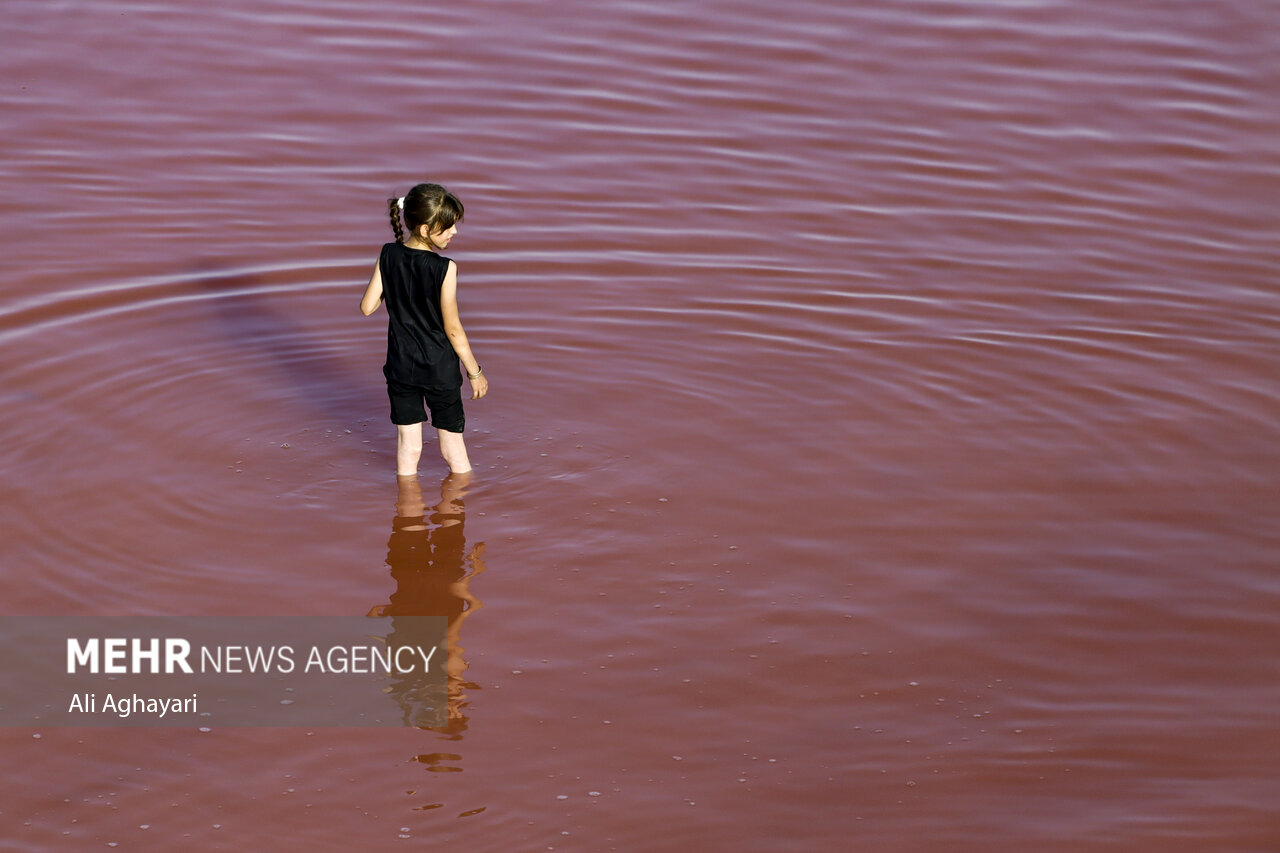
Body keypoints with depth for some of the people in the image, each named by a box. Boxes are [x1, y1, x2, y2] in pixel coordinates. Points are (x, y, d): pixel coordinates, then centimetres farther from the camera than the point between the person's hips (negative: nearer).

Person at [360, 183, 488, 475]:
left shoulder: (388, 256, -9)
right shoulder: (444, 268, -21)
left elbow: (367, 307, -2)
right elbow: (452, 329, -16)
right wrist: (475, 372, -4)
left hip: (400, 367, 4)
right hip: (440, 369, -4)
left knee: (408, 446, 14)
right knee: (452, 442, 15)